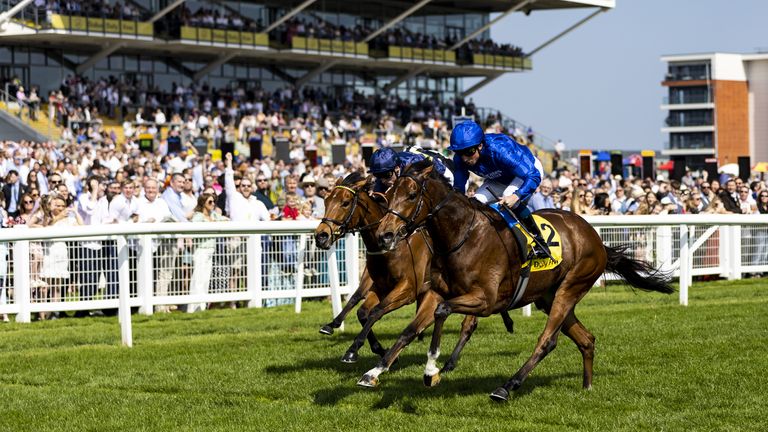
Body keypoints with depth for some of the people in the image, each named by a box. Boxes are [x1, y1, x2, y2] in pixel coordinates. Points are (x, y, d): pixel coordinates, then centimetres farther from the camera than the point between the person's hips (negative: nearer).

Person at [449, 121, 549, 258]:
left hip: (530, 169, -6)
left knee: (509, 196, -33)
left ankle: (539, 241, -19)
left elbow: (533, 176, -44)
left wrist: (515, 196, -59)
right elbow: (458, 188, -9)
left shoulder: (500, 150, -43)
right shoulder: (460, 159, -25)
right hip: (500, 179, 6)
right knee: (477, 202, -14)